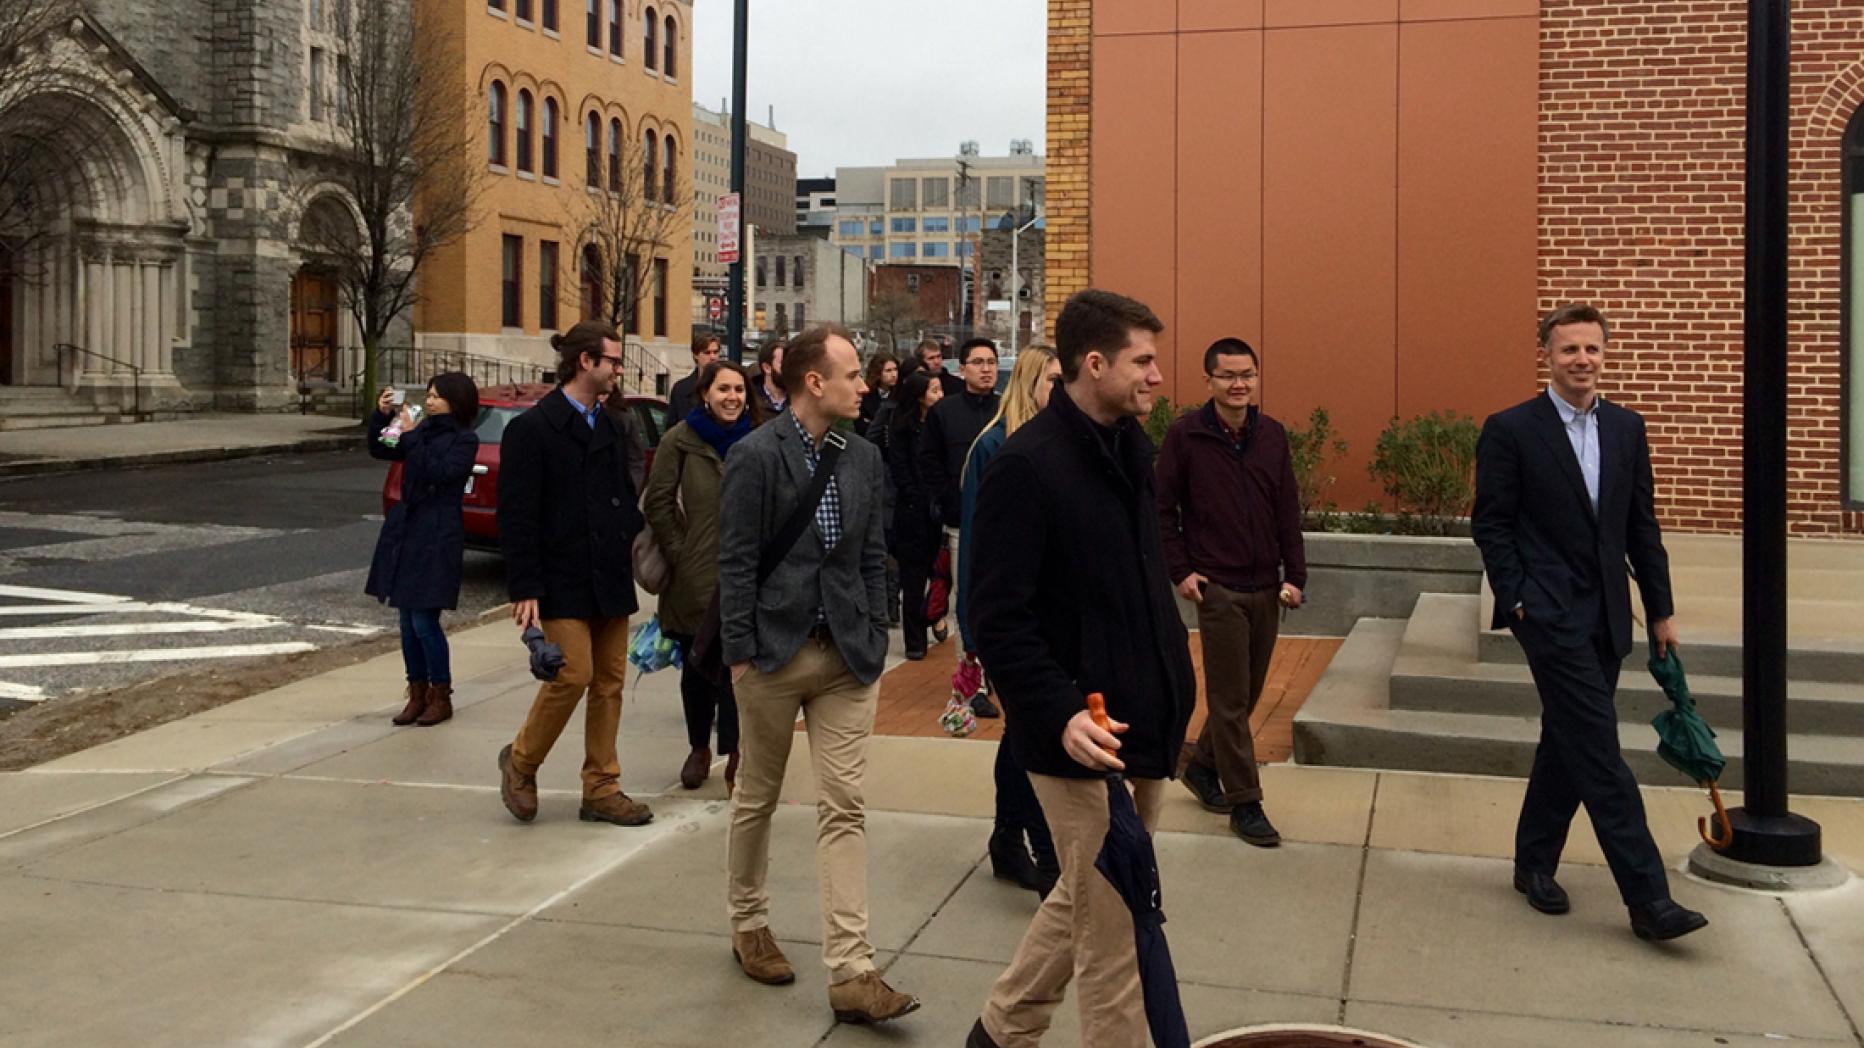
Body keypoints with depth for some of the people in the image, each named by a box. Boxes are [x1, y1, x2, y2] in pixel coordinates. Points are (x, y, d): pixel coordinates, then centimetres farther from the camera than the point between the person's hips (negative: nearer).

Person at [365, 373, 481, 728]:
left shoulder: (465, 440, -6)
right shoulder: (424, 429, 11)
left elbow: (438, 472, -20)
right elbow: (379, 450, 13)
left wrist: (412, 436, -19)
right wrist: (381, 415, -1)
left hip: (437, 537, -6)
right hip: (405, 530, 6)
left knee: (424, 621, -7)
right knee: (408, 621, 9)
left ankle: (441, 697, 6)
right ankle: (417, 694, 19)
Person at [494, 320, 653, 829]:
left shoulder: (608, 427, 15)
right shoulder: (532, 428, -8)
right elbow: (516, 515, -12)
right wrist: (524, 587, -16)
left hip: (610, 578, 7)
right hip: (563, 583, -7)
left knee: (610, 682, 7)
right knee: (573, 674, -11)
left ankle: (601, 790, 16)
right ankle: (521, 761, 13)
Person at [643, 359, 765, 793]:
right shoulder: (681, 439, -2)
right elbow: (657, 502, 0)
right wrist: (677, 552, -3)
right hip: (695, 575, 0)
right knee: (696, 666, 11)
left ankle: (735, 753, 3)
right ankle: (699, 748, 29)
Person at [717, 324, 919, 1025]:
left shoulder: (862, 457, 6)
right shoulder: (756, 456, -10)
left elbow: (872, 557, 10)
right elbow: (736, 563, -10)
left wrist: (875, 641, 5)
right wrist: (740, 653, -12)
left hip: (847, 655, 4)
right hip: (774, 651, -4)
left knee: (843, 808, -1)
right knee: (758, 798, 13)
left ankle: (850, 972, -1)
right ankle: (749, 924, 34)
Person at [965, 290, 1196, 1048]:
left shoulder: (1130, 449, 10)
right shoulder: (1026, 465, -16)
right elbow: (998, 616, -19)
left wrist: (1172, 687, 14)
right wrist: (1059, 714, -27)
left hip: (1145, 721, 9)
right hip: (1086, 733, -9)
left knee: (1086, 901, 22)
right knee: (1111, 928, 2)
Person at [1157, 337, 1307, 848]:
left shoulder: (1272, 434, 4)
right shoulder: (1186, 436, -8)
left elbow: (1288, 511, 7)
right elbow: (1162, 509, -3)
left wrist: (1295, 575, 2)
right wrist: (1180, 571, -8)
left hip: (1266, 589, 5)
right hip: (1217, 588, -5)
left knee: (1247, 692, 14)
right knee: (1230, 700, 0)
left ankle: (1203, 766, 33)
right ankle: (1244, 801, 9)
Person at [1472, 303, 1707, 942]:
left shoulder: (1627, 428, 10)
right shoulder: (1510, 430, -6)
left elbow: (1642, 526, 13)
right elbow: (1490, 524, -5)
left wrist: (1661, 610, 12)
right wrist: (1516, 600, -11)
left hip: (1606, 615, 6)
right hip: (1550, 612, -6)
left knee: (1569, 743, 13)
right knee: (1598, 749, -10)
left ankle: (1534, 863, 28)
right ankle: (1648, 897, -9)